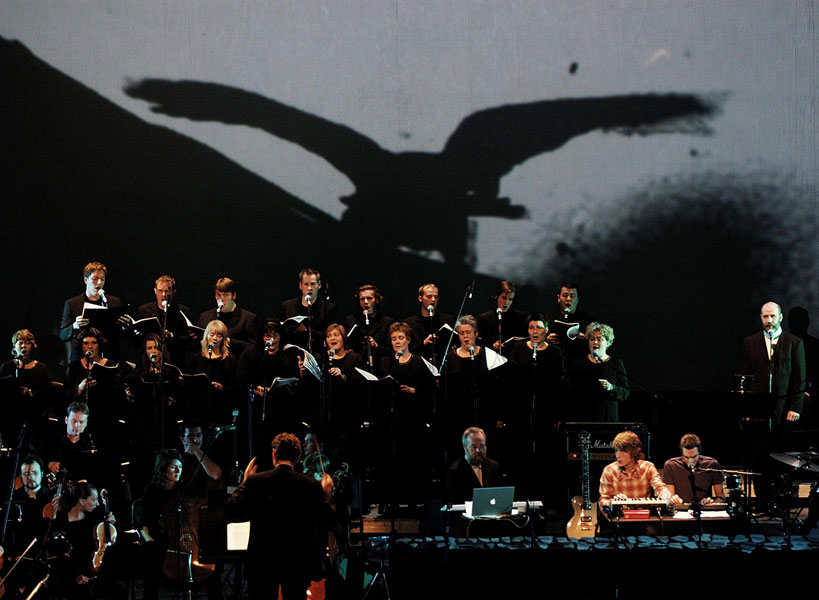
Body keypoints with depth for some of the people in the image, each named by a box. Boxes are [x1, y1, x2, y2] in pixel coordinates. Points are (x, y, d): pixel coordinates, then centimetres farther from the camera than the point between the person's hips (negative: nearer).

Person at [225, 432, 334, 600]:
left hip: (262, 561, -1)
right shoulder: (312, 485, -6)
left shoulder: (255, 481, -9)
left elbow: (231, 511, -5)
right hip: (297, 561, 1)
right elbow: (327, 520, -3)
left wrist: (244, 482, 8)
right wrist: (326, 494, 14)